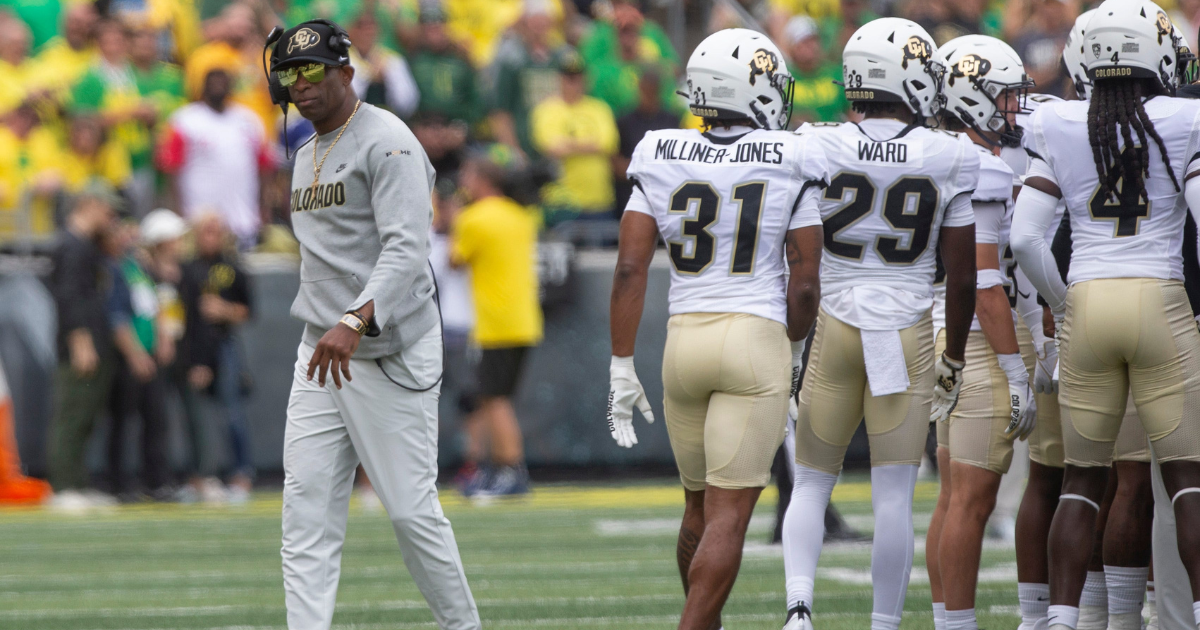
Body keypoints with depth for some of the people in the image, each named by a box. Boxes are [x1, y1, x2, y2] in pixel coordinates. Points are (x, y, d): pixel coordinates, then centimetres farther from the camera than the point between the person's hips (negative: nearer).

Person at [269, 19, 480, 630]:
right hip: (321, 352, 8)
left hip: (389, 355, -8)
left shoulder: (388, 144, -12)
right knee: (307, 510, -2)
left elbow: (407, 250, -24)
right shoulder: (307, 156, 17)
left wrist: (354, 322, -36)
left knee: (411, 509, -5)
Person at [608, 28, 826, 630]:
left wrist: (621, 369, 1)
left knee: (699, 506, 19)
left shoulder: (661, 161, 1)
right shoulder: (788, 165, -6)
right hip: (757, 340, -4)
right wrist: (793, 347, 14)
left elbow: (629, 268, -3)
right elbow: (804, 284, -5)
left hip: (684, 339, 4)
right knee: (729, 513, -5)